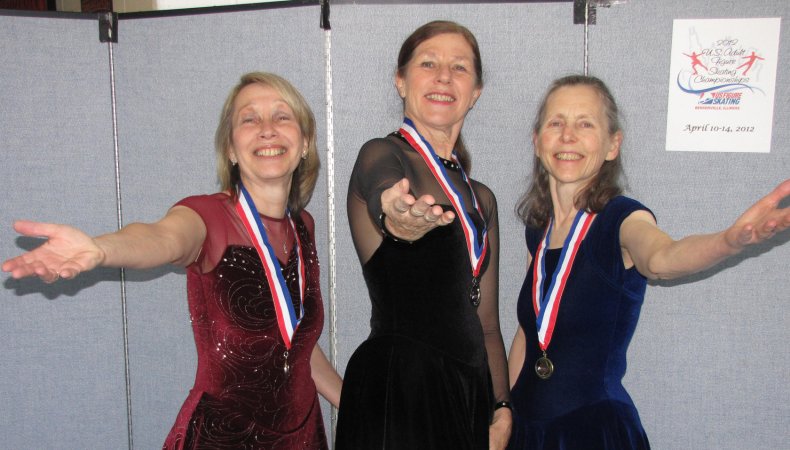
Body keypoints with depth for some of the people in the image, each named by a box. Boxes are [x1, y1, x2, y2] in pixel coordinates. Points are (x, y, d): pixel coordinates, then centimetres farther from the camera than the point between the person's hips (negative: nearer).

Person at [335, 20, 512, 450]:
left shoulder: (481, 200, 12)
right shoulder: (382, 156, -7)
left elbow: (486, 323, 15)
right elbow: (381, 190, -33)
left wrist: (501, 408, 10)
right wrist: (399, 217, -54)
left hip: (469, 390, 7)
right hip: (397, 386, -6)